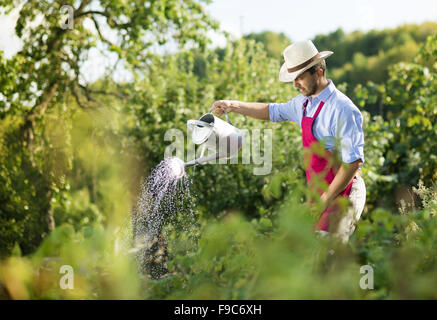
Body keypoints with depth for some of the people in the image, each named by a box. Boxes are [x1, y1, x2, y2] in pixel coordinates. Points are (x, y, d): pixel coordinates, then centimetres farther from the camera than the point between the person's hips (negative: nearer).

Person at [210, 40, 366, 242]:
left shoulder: (342, 109, -18)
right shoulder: (305, 103, 10)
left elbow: (353, 161, -21)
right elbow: (273, 111, 28)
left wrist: (325, 200, -20)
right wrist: (234, 106, 19)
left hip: (342, 194, -9)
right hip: (320, 192, 9)